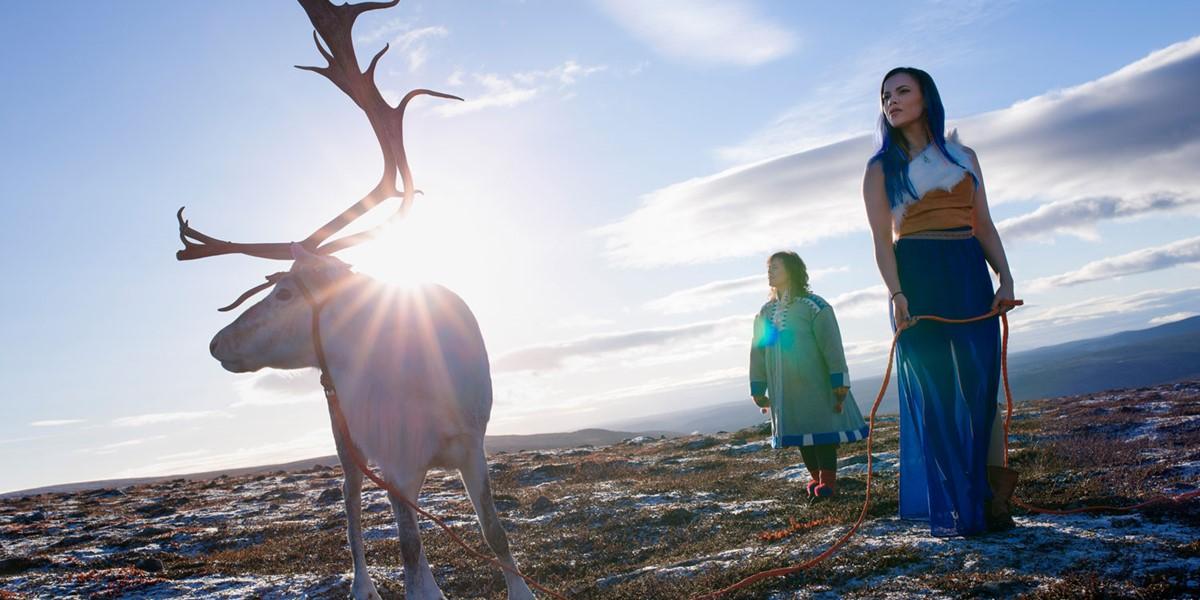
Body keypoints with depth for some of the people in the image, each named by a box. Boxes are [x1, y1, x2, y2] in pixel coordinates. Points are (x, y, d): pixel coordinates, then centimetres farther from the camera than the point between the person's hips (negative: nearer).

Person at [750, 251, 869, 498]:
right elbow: (757, 352, 13)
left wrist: (840, 383, -12)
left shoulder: (813, 306, -10)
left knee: (822, 429, -2)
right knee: (799, 433, 11)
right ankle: (816, 476, 25)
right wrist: (758, 390, 13)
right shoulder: (765, 313, 8)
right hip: (784, 391, 6)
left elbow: (832, 345, -11)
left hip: (815, 385, -6)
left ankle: (828, 479, 8)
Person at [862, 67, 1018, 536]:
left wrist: (1004, 276, -1)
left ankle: (990, 500, 7)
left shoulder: (963, 157, 15)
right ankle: (954, 511, 2)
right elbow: (882, 238, -2)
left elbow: (984, 224, 12)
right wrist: (896, 292, -15)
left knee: (980, 384, -2)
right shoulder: (882, 168, 7)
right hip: (916, 277, -2)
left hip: (969, 275, 3)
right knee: (933, 391, -4)